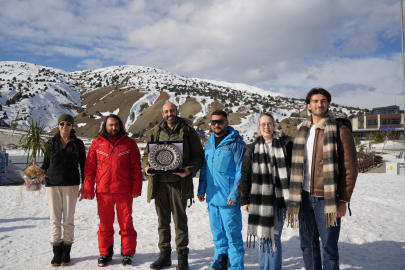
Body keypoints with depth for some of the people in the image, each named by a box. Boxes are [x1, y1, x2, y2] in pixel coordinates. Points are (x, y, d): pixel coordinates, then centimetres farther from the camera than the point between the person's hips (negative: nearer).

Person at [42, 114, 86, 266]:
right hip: (52, 184, 1)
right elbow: (46, 163, 12)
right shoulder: (51, 143, 6)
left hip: (71, 185, -1)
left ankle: (66, 251, 13)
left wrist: (84, 186, 4)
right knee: (54, 218, 3)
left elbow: (83, 165, 7)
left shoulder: (78, 143, 4)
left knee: (68, 218, 2)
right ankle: (56, 251, 12)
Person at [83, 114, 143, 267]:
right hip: (103, 192, 1)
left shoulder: (129, 143, 4)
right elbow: (89, 168, 6)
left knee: (126, 223, 6)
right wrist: (88, 189, 2)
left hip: (124, 192, -1)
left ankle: (127, 253, 20)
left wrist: (136, 188, -3)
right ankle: (105, 253, 26)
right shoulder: (97, 144, 6)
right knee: (105, 224, 11)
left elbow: (136, 167, 3)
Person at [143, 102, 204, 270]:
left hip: (179, 182, -3)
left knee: (180, 220, 4)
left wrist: (189, 170, -17)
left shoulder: (188, 131, 2)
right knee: (162, 221, 12)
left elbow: (198, 155, 1)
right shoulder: (155, 132, 12)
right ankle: (164, 254, 25)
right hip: (159, 182, 4)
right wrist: (146, 167, -6)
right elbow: (146, 154, 16)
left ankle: (182, 256, 17)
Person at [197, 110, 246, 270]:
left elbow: (241, 170, -12)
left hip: (229, 198, -6)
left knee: (232, 233, 1)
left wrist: (235, 195, -17)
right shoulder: (209, 143, 13)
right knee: (217, 232, 16)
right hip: (212, 197, 7)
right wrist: (201, 189, 12)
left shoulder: (236, 142, -8)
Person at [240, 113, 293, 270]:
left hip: (279, 198, -1)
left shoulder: (285, 145, 4)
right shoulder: (252, 149, 7)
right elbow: (245, 176, 8)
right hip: (259, 199, 2)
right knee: (262, 237, 10)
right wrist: (244, 200, 4)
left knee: (274, 237, 0)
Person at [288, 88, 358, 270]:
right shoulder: (302, 132, 11)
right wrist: (295, 196, 9)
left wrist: (343, 200, -11)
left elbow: (350, 168, -7)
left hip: (327, 199, -5)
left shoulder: (340, 131, -5)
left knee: (329, 247, 4)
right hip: (305, 197, 5)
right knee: (307, 245, 14)